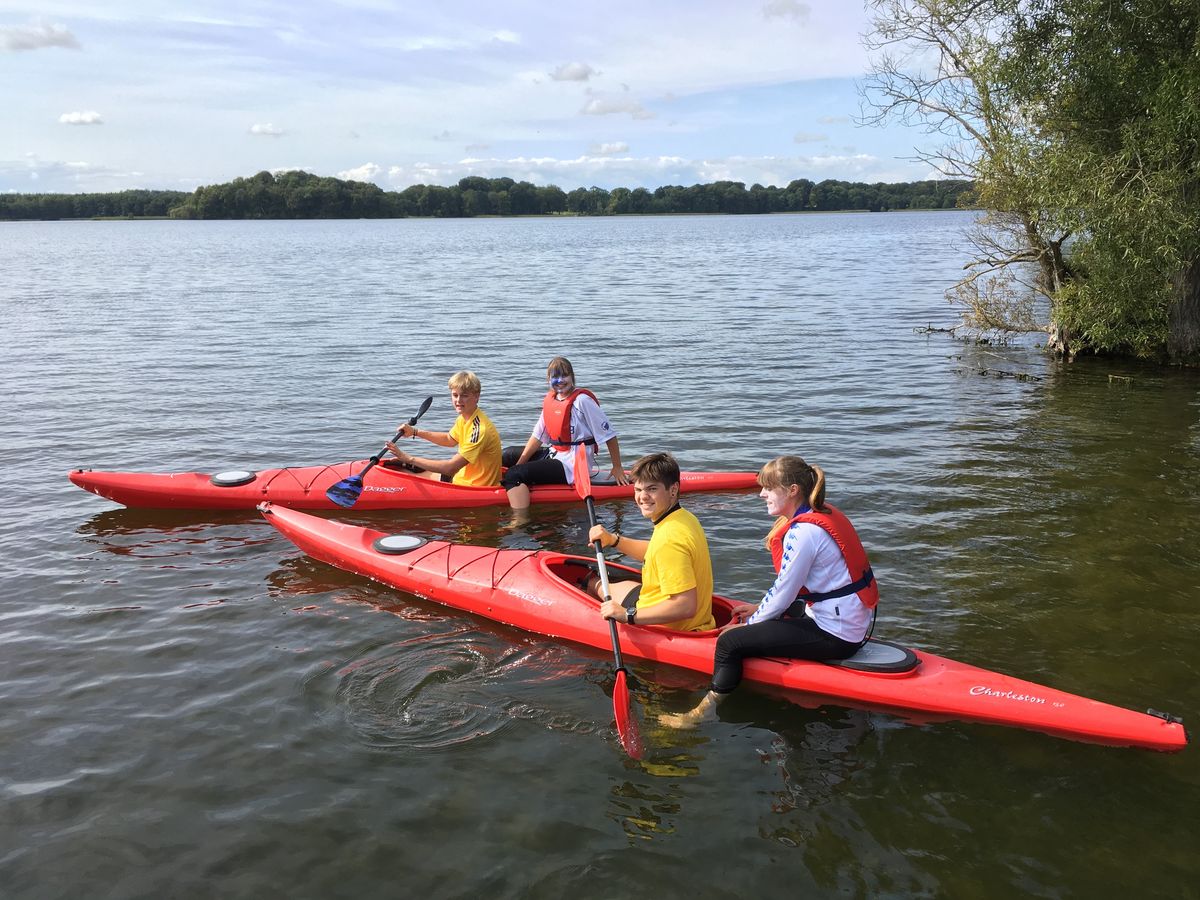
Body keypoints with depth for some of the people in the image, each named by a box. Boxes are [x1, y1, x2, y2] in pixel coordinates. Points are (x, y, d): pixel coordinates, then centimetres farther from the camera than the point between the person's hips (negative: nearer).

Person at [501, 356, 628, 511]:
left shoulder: (582, 400, -17)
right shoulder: (550, 400, 6)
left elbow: (609, 435, -14)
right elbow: (538, 436, 8)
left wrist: (617, 468, -11)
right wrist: (519, 464, 0)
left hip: (574, 465, -9)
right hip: (555, 454, 9)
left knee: (514, 475, -23)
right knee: (508, 455, 21)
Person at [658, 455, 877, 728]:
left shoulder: (803, 532, -22)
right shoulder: (820, 514, 8)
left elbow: (784, 594, -17)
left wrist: (749, 625, -2)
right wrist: (760, 609, 18)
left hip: (835, 637, -11)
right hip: (851, 621, 11)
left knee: (731, 641, -11)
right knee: (767, 617, 30)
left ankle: (704, 712, 1)